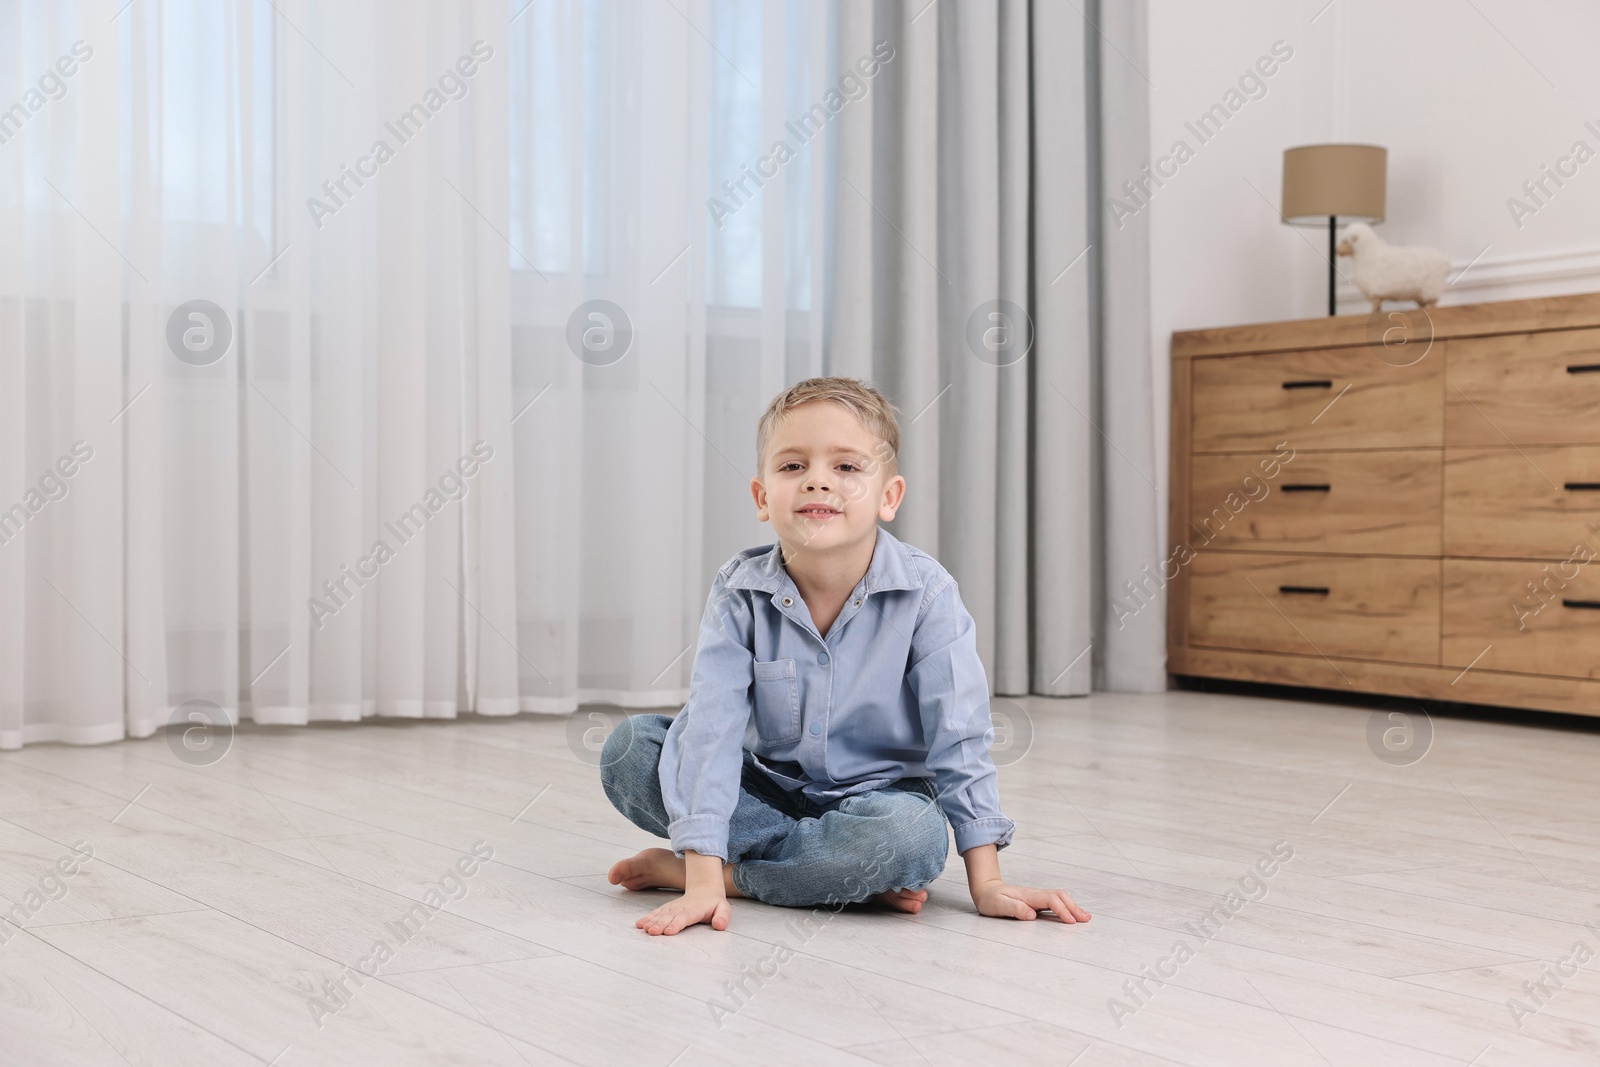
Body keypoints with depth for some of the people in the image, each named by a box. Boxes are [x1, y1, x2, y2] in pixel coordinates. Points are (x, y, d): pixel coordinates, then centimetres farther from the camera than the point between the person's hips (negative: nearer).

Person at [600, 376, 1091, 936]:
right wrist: (703, 879, -31)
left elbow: (959, 739, -15)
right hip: (767, 792, 2)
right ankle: (848, 877, -18)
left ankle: (709, 872, -16)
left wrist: (986, 882, -18)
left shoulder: (926, 591, -17)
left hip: (876, 796, -2)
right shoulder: (739, 590, -14)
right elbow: (712, 725, -22)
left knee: (915, 835, -36)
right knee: (629, 747, -19)